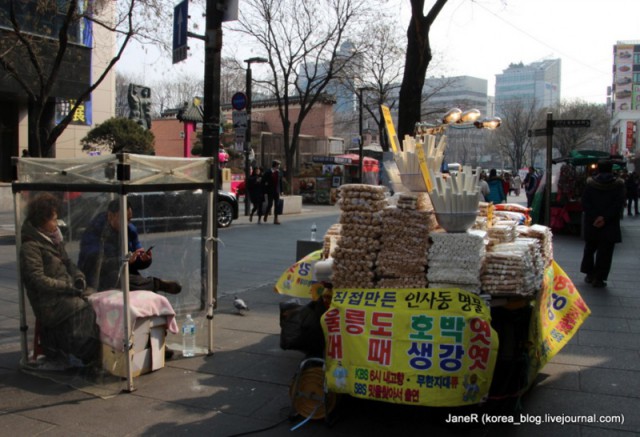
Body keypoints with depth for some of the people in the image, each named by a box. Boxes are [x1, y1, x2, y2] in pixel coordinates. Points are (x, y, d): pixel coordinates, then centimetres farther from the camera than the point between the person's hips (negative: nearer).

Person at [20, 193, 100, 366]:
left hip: (66, 292, 8)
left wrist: (79, 277, 0)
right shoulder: (30, 246, -10)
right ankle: (82, 355, -11)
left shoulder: (54, 238, 16)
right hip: (49, 303, -8)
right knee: (86, 309, -27)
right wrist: (69, 286, -17)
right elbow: (38, 280, -16)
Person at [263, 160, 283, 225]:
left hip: (277, 192, 4)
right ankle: (265, 216, 20)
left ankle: (275, 220, 5)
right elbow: (263, 182, -4)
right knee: (270, 204, -4)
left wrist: (281, 190, 6)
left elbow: (281, 182, 10)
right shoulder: (268, 172, -8)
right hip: (270, 192, -4)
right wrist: (265, 190, -6)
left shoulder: (279, 173, 5)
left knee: (276, 205, 2)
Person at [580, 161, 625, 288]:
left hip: (591, 223, 2)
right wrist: (605, 218, -15)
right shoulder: (618, 184, -2)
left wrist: (594, 218, -11)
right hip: (609, 225, -2)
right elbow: (619, 203, -11)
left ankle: (589, 275, 21)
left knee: (590, 248, 17)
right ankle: (598, 279, 0)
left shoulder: (590, 182, 1)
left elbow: (585, 203, -6)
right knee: (605, 252, 3)